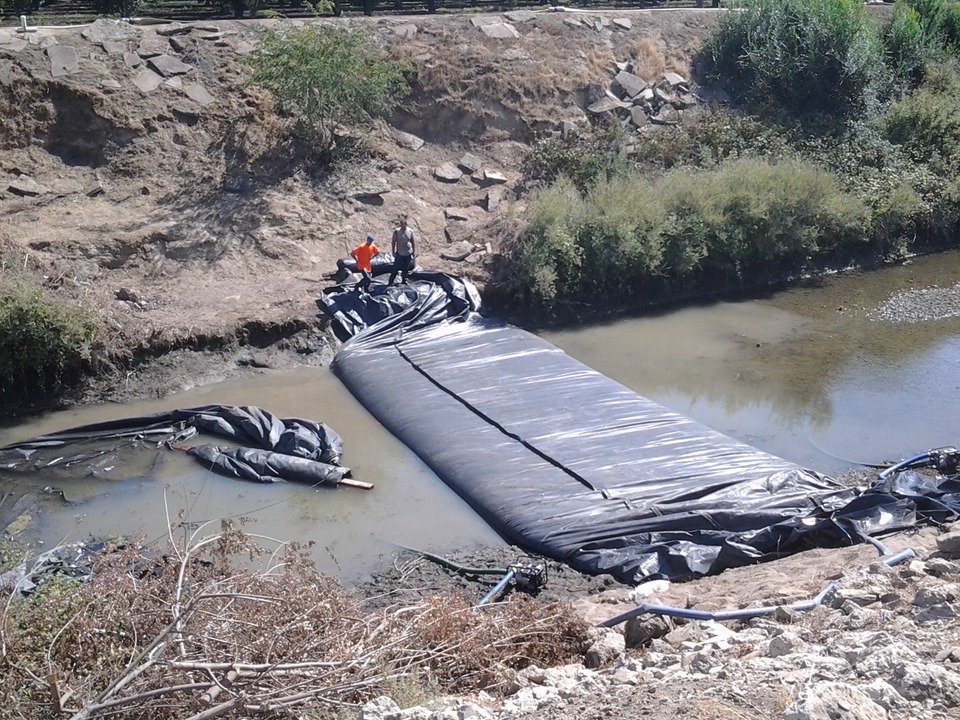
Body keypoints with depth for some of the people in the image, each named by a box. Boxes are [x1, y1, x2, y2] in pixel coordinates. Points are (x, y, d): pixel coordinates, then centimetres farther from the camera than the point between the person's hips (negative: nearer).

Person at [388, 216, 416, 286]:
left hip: (408, 254, 2)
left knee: (406, 269, 12)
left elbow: (413, 242, 8)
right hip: (399, 253, -2)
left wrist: (414, 251, 6)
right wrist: (393, 252, -5)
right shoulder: (397, 231, -8)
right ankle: (390, 282, 3)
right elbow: (393, 242, -2)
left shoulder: (410, 231, -1)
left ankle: (404, 281, 28)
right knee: (395, 269, -4)